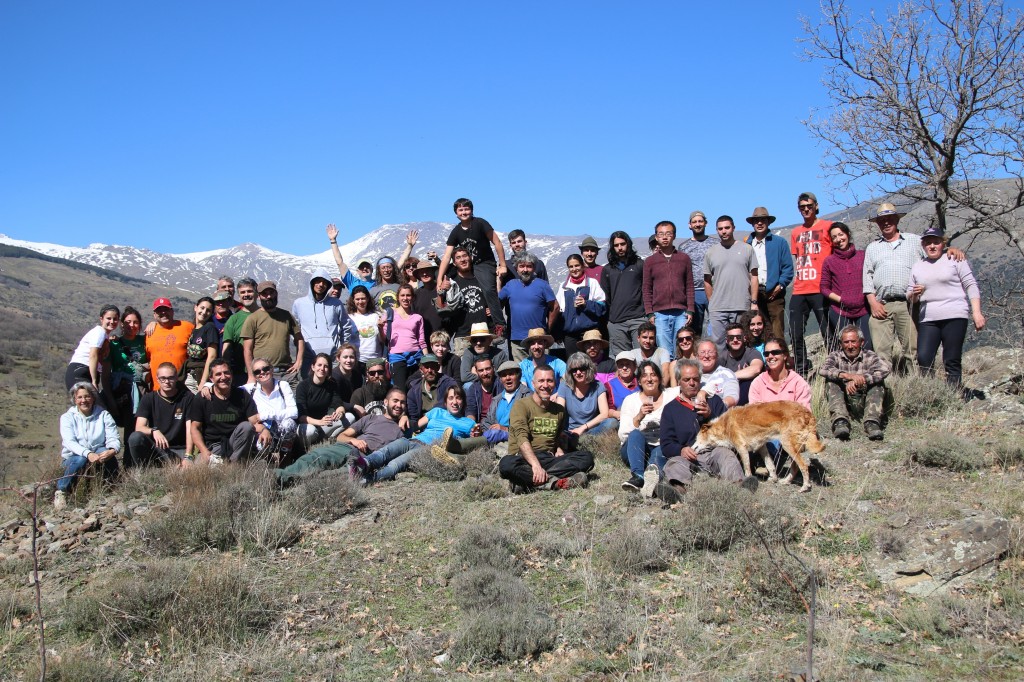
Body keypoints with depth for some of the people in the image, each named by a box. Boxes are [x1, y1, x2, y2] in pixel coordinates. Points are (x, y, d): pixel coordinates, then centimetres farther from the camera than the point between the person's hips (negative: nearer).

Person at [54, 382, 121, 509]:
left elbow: (113, 438, -8)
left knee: (105, 451, -31)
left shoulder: (103, 415, 4)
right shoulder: (67, 417, 1)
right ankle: (61, 492, -14)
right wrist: (88, 454, -36)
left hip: (99, 457, 0)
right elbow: (69, 442, -16)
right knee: (81, 459, -34)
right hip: (73, 459, 0)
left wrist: (112, 450, -34)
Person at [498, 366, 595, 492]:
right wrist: (536, 465, -31)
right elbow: (522, 439, -16)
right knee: (506, 464, -37)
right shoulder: (521, 405, 0)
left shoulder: (559, 410, 19)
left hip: (550, 459, 6)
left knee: (587, 457, -19)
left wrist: (560, 450, 1)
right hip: (525, 459, -5)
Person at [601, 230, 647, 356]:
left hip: (638, 318, -2)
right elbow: (605, 297, 17)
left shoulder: (640, 264, 10)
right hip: (616, 323, 2)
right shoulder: (607, 270, 17)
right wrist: (605, 319, 9)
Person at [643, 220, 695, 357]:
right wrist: (650, 314, 0)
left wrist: (690, 311, 1)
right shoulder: (650, 261, 9)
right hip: (660, 315, 0)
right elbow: (647, 290, 8)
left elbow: (689, 286, 9)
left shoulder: (684, 258, 10)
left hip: (681, 313, 0)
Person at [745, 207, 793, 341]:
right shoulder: (747, 244, 14)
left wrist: (780, 285, -8)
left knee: (777, 332, -6)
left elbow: (788, 267, 2)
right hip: (753, 293, 3)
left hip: (773, 293, -3)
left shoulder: (779, 242, 7)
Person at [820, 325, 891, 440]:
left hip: (864, 401, 0)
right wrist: (847, 375, -36)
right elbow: (823, 370, -18)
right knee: (831, 382, -22)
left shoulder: (869, 356, 3)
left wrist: (857, 381, -31)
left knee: (878, 382, -21)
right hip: (842, 400, 0)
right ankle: (840, 422, -42)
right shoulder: (835, 356, 6)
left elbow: (886, 368, -20)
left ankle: (872, 423, -36)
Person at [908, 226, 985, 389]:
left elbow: (971, 286, 4)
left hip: (954, 316, -3)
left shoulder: (955, 260, 9)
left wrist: (977, 312, -6)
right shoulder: (917, 267, 20)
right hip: (927, 320, 3)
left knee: (951, 362, -6)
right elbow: (909, 297, 23)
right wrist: (914, 294, -2)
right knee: (923, 359, -13)